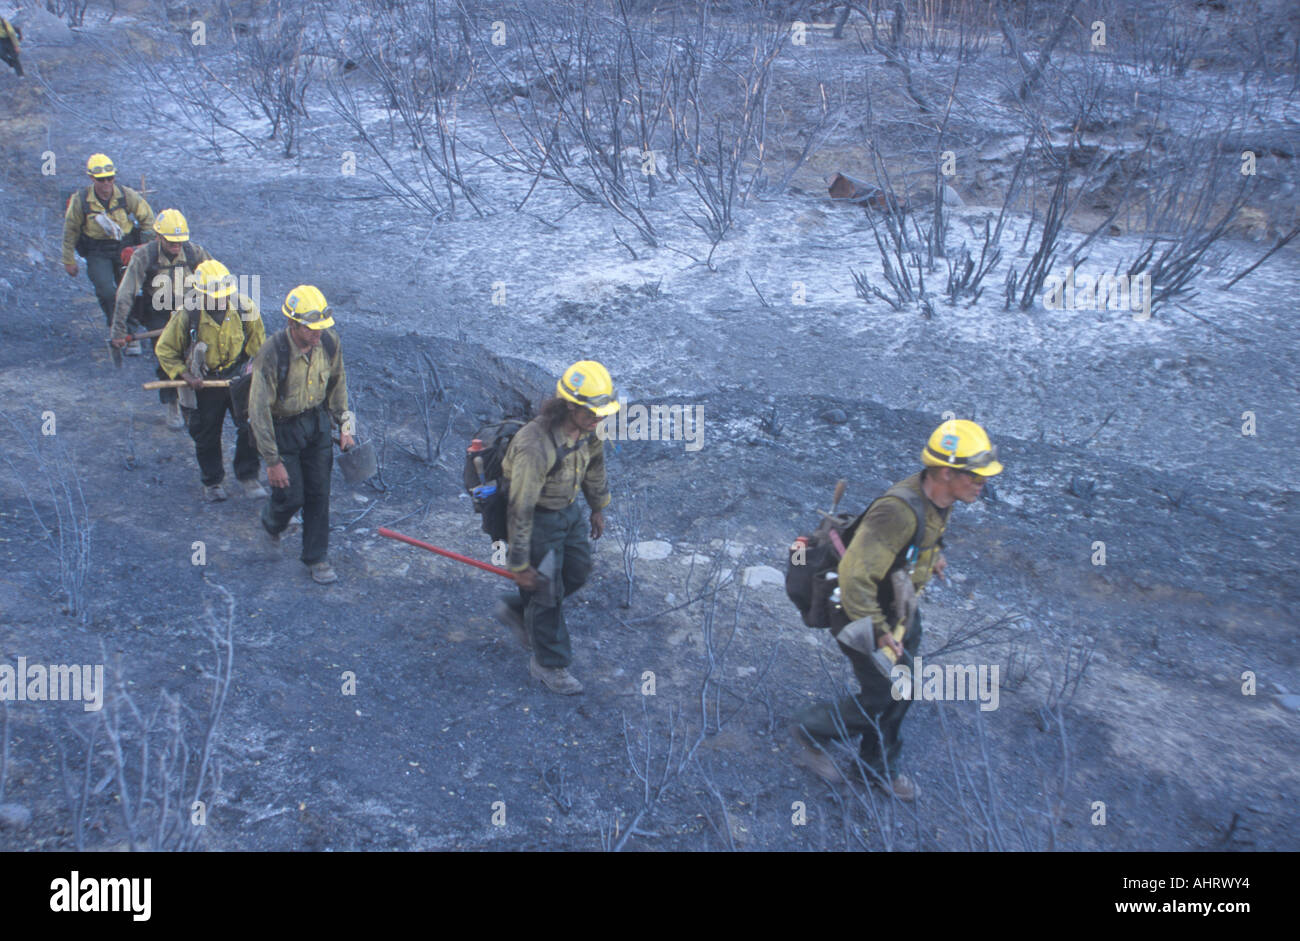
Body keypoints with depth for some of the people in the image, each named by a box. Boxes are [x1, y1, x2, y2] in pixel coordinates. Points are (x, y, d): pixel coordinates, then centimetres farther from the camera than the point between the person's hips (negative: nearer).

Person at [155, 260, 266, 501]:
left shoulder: (244, 307, -16)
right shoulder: (186, 315, -22)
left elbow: (257, 340, 3)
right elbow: (164, 349, -8)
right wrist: (185, 375, -17)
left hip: (238, 375, 1)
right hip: (203, 383, -1)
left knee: (250, 426, -4)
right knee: (206, 435, 11)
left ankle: (247, 476, 15)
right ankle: (211, 481, 32)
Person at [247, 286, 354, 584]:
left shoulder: (330, 341, -15)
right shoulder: (272, 355, -29)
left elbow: (337, 383, 5)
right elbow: (259, 410, -23)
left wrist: (344, 426, 5)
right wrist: (272, 461, -20)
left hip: (316, 421, 4)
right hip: (281, 427, -4)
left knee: (318, 493, 8)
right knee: (290, 496, 2)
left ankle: (316, 558, 25)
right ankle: (271, 524, 39)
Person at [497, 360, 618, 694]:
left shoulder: (587, 427, -15)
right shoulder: (535, 446, -38)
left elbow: (594, 464, 8)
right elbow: (520, 510, -30)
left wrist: (598, 507, 19)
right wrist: (520, 565, -23)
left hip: (568, 509, 8)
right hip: (538, 516, -8)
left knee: (577, 572, 19)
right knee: (547, 589, 5)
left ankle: (517, 610, 40)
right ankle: (549, 663, 26)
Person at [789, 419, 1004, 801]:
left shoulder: (937, 498, -8)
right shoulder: (899, 511, -38)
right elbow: (854, 576, -38)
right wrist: (880, 632, -29)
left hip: (899, 611, 9)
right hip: (865, 616, -9)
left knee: (899, 695, 20)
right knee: (878, 703, 4)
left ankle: (879, 766, 43)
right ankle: (809, 733, 29)